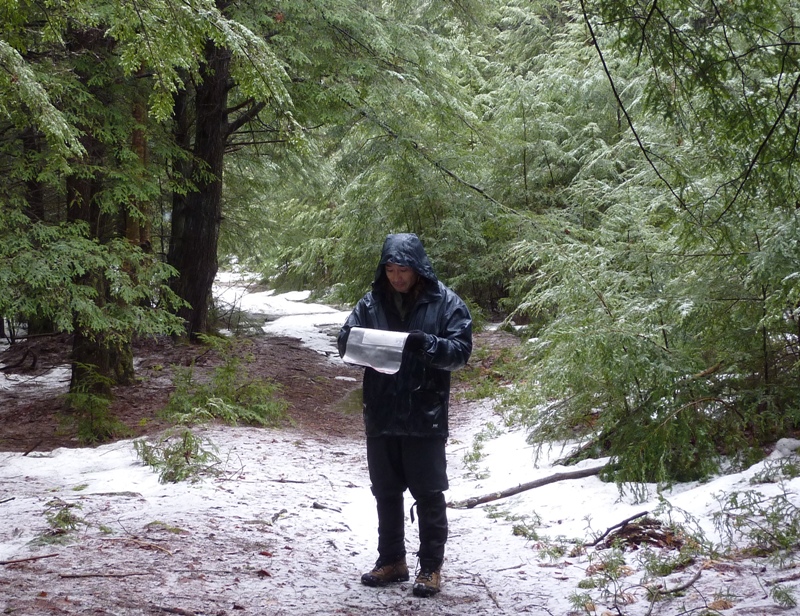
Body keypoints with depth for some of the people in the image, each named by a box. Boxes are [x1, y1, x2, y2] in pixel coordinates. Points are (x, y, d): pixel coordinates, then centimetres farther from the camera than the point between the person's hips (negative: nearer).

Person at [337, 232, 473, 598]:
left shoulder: (445, 303, -5)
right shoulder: (372, 303, 4)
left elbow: (461, 350, -8)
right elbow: (345, 342, 6)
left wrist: (428, 344, -26)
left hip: (425, 417, -4)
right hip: (380, 417, 4)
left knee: (428, 494, 3)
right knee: (386, 493, 14)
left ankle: (431, 567, 14)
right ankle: (391, 560, 28)